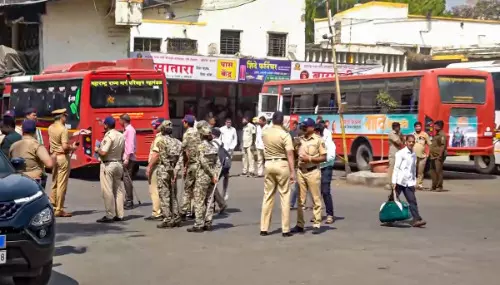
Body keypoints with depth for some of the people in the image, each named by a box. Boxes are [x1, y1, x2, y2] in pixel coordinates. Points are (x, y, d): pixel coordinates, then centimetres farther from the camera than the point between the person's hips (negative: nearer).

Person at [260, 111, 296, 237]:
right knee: (285, 196, 2)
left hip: (268, 164, 4)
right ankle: (285, 229, 2)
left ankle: (264, 228, 11)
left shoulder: (264, 133, 3)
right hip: (282, 165, -4)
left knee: (267, 196, 10)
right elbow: (290, 154, -17)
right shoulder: (285, 135, -12)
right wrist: (292, 172, -16)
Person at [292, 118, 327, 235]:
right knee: (300, 200, 7)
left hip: (313, 172, -5)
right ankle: (300, 225, 12)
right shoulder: (300, 139, 10)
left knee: (316, 199, 1)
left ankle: (316, 224, 7)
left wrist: (310, 159, -15)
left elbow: (324, 157, -6)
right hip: (300, 171, 5)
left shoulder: (318, 140, -4)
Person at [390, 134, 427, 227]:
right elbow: (396, 168, -10)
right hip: (399, 181, -5)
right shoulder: (401, 153, -6)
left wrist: (414, 182, 15)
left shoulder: (414, 155, 13)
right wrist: (394, 181, -14)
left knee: (412, 201, -5)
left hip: (409, 182, 5)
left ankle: (416, 219, -11)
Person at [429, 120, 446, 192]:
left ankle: (439, 187, -5)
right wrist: (430, 153, 21)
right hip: (433, 156, 10)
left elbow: (443, 145, -19)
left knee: (438, 171, -8)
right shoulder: (436, 134, 20)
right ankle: (434, 186, 17)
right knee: (433, 171, 11)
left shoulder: (442, 135, -11)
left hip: (438, 156, -10)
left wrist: (440, 155, -24)